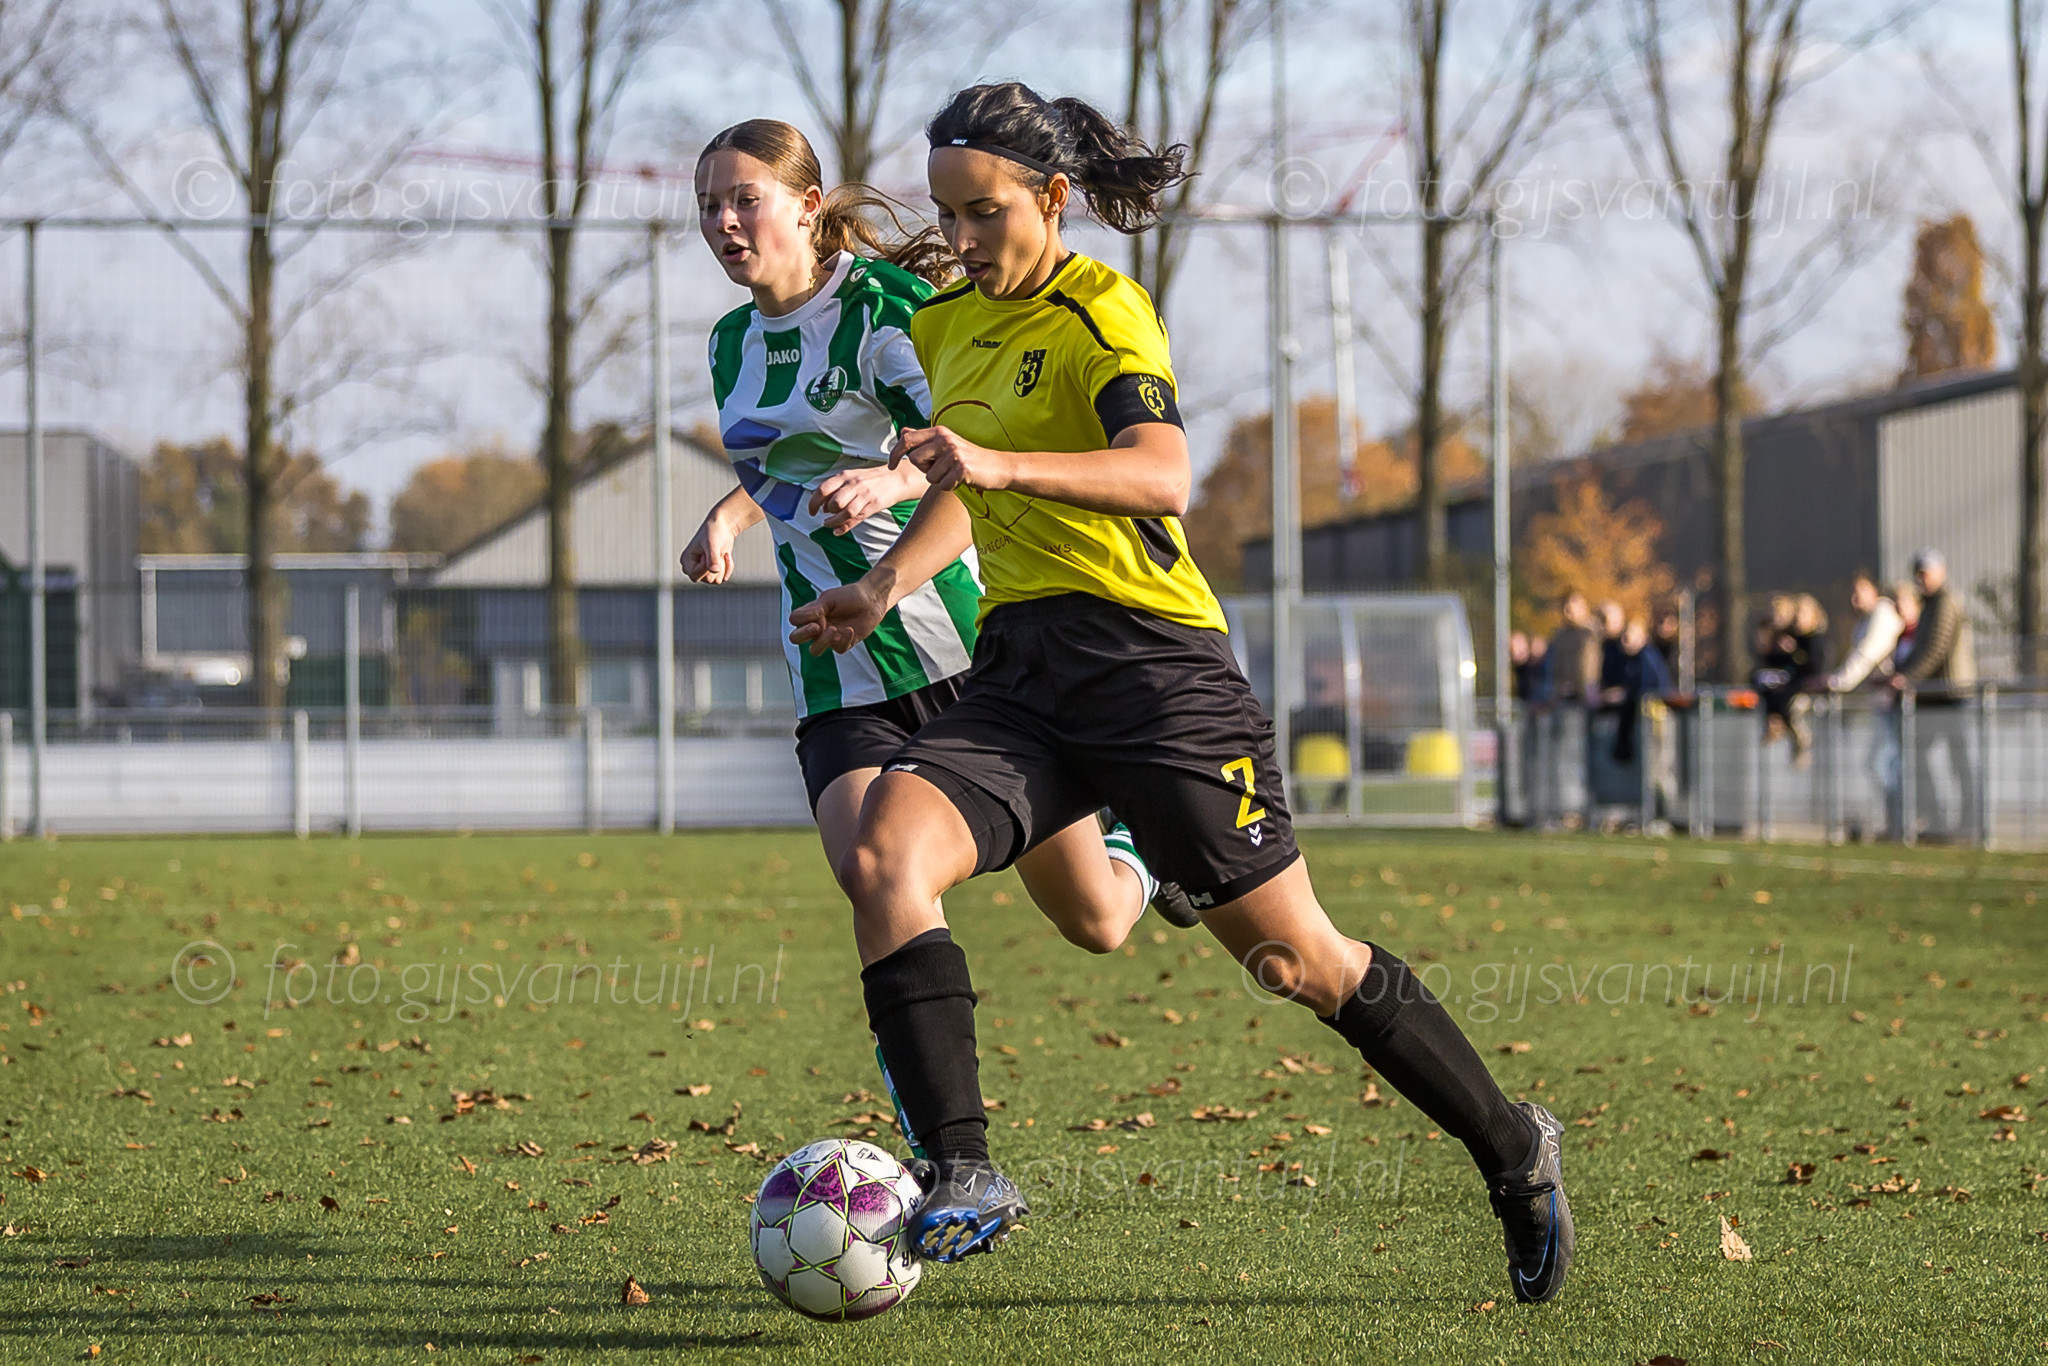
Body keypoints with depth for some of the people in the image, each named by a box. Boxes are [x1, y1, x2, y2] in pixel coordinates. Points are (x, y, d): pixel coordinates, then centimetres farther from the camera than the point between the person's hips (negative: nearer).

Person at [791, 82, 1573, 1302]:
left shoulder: (1102, 314, -9)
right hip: (1017, 675, 6)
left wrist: (996, 464, -43)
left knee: (1296, 958, -1)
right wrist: (880, 589, 18)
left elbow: (1160, 476, -28)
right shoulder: (946, 328, 14)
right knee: (884, 856, -22)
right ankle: (965, 1176, -26)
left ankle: (1514, 1150, 19)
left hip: (1148, 657, -6)